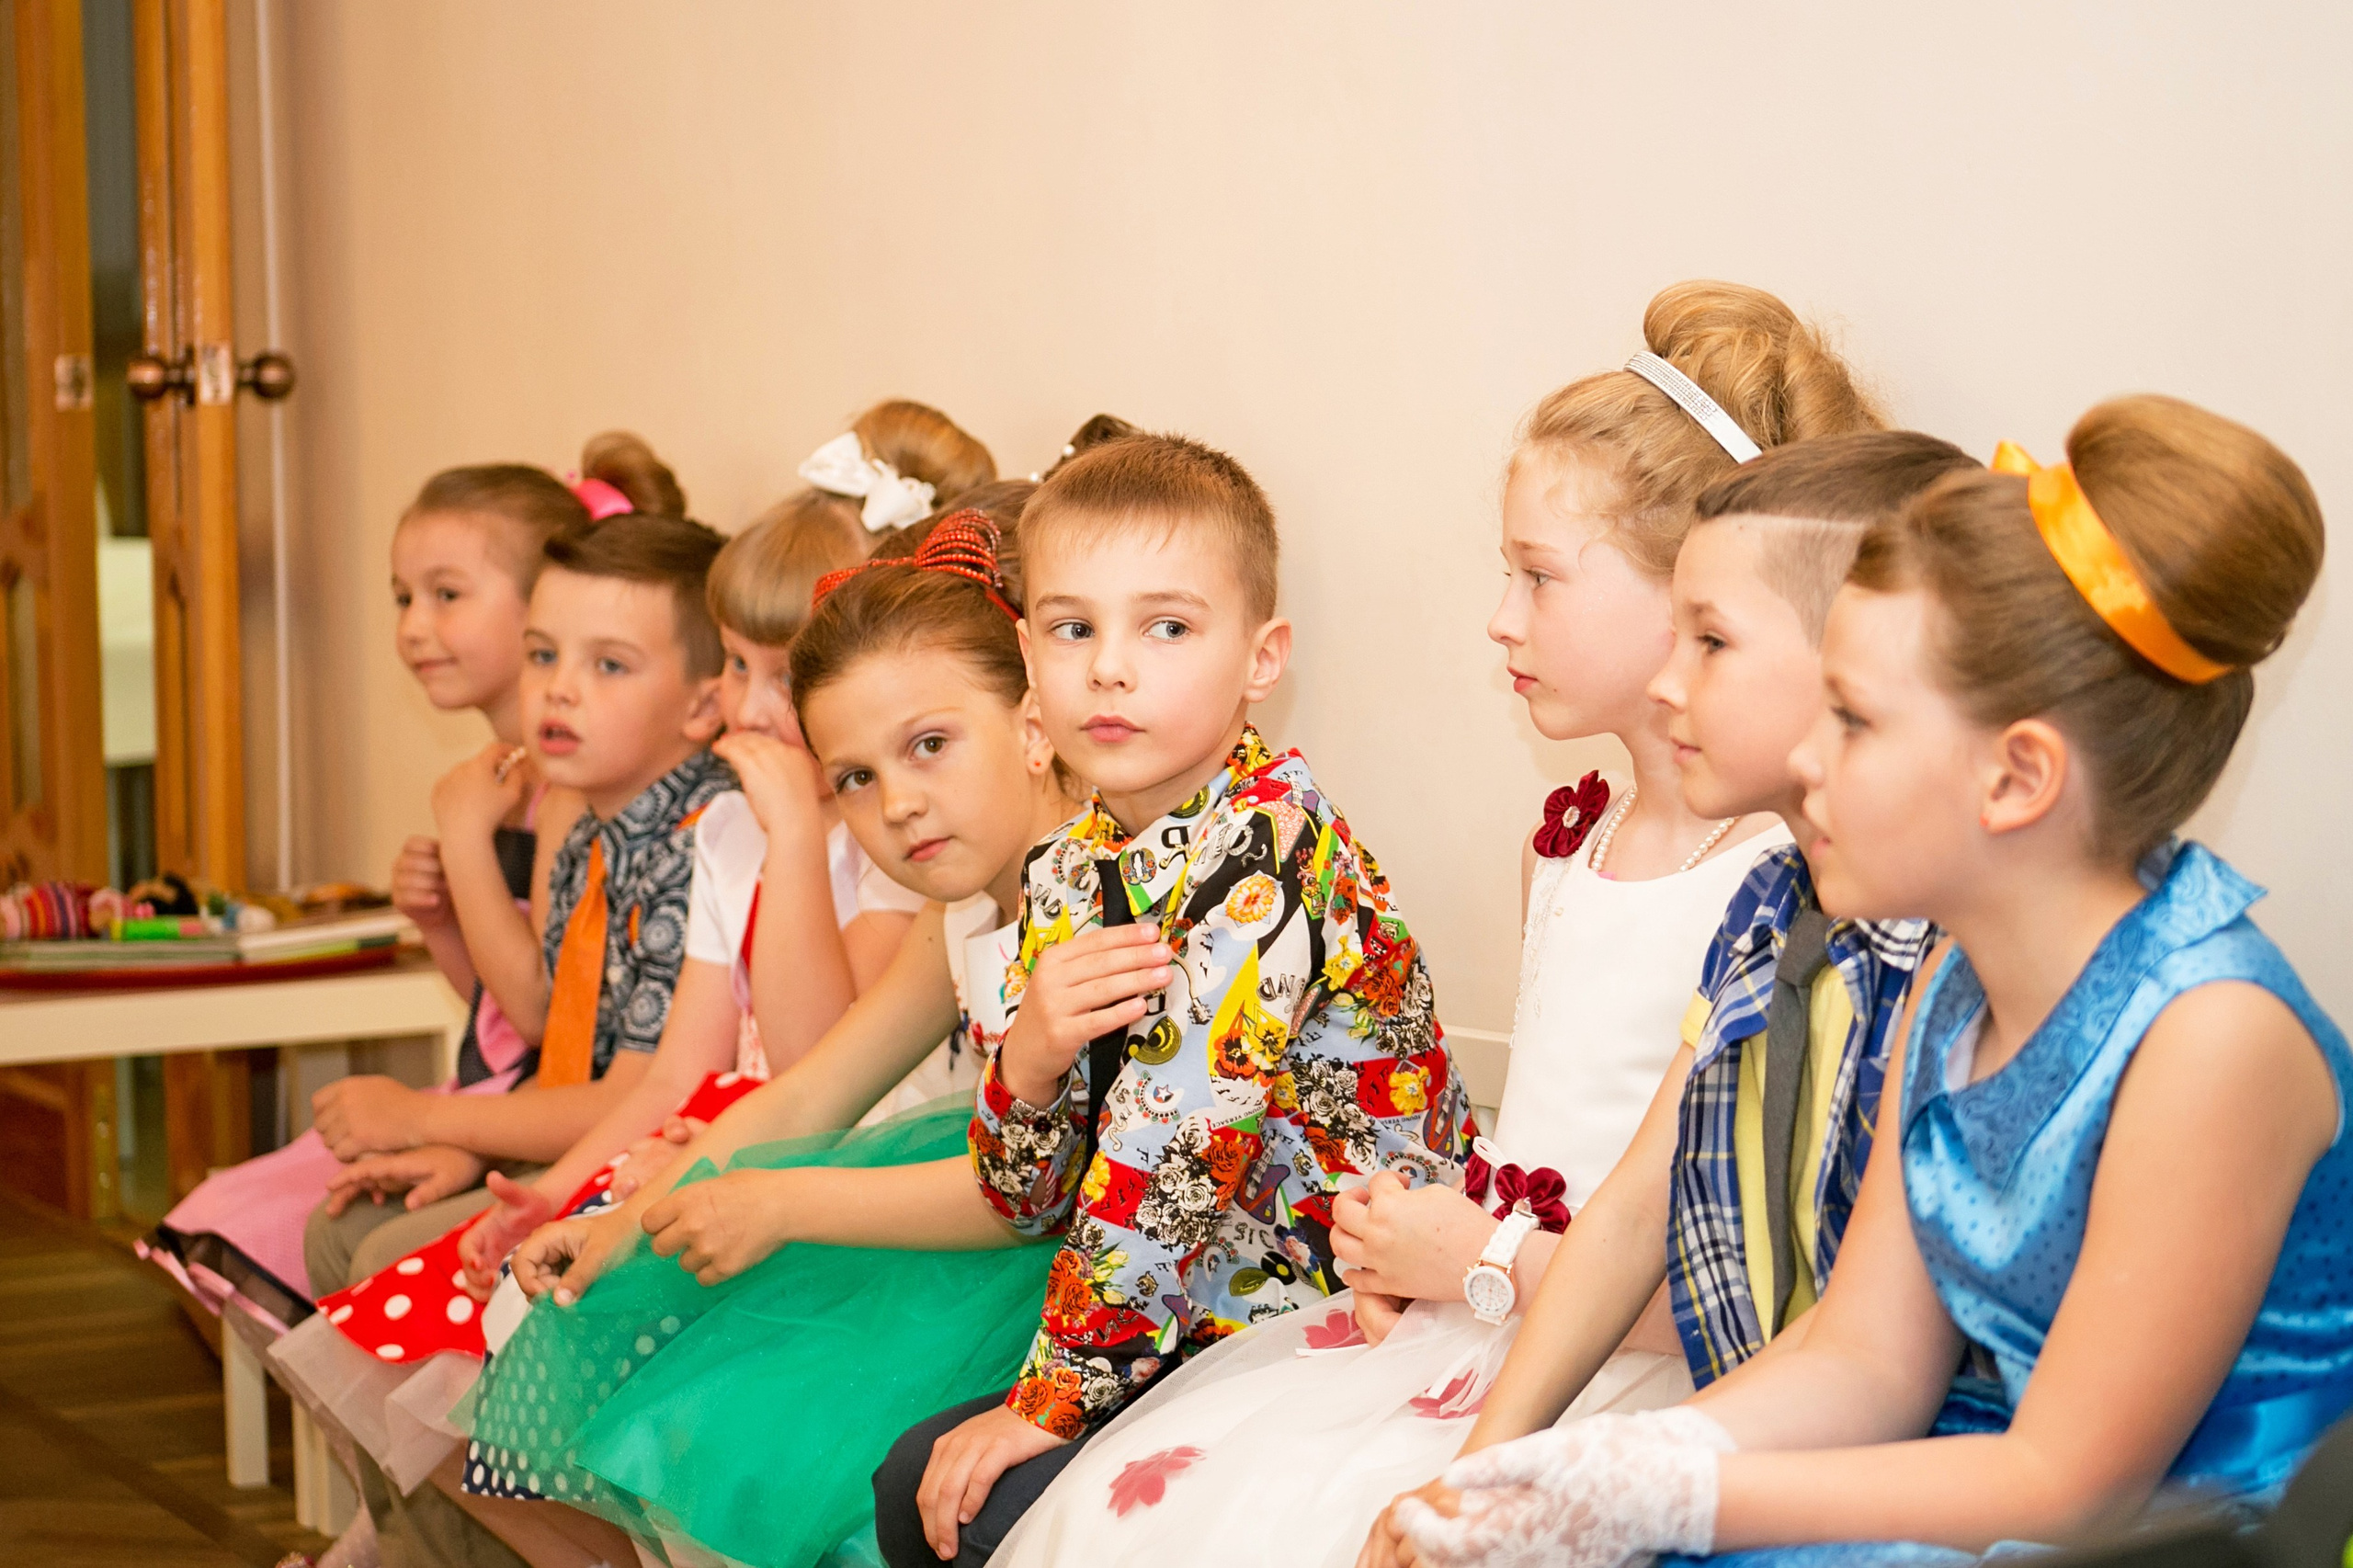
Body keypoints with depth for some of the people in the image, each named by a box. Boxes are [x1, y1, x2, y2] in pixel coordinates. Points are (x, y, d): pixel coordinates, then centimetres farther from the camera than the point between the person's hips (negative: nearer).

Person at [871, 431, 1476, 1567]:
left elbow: (1172, 1141, -25)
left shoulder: (1265, 850, -21)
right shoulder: (1067, 872, 4)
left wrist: (1056, 1399, -19)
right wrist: (1028, 1058, -17)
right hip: (1191, 1317, 8)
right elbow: (1027, 1201, 5)